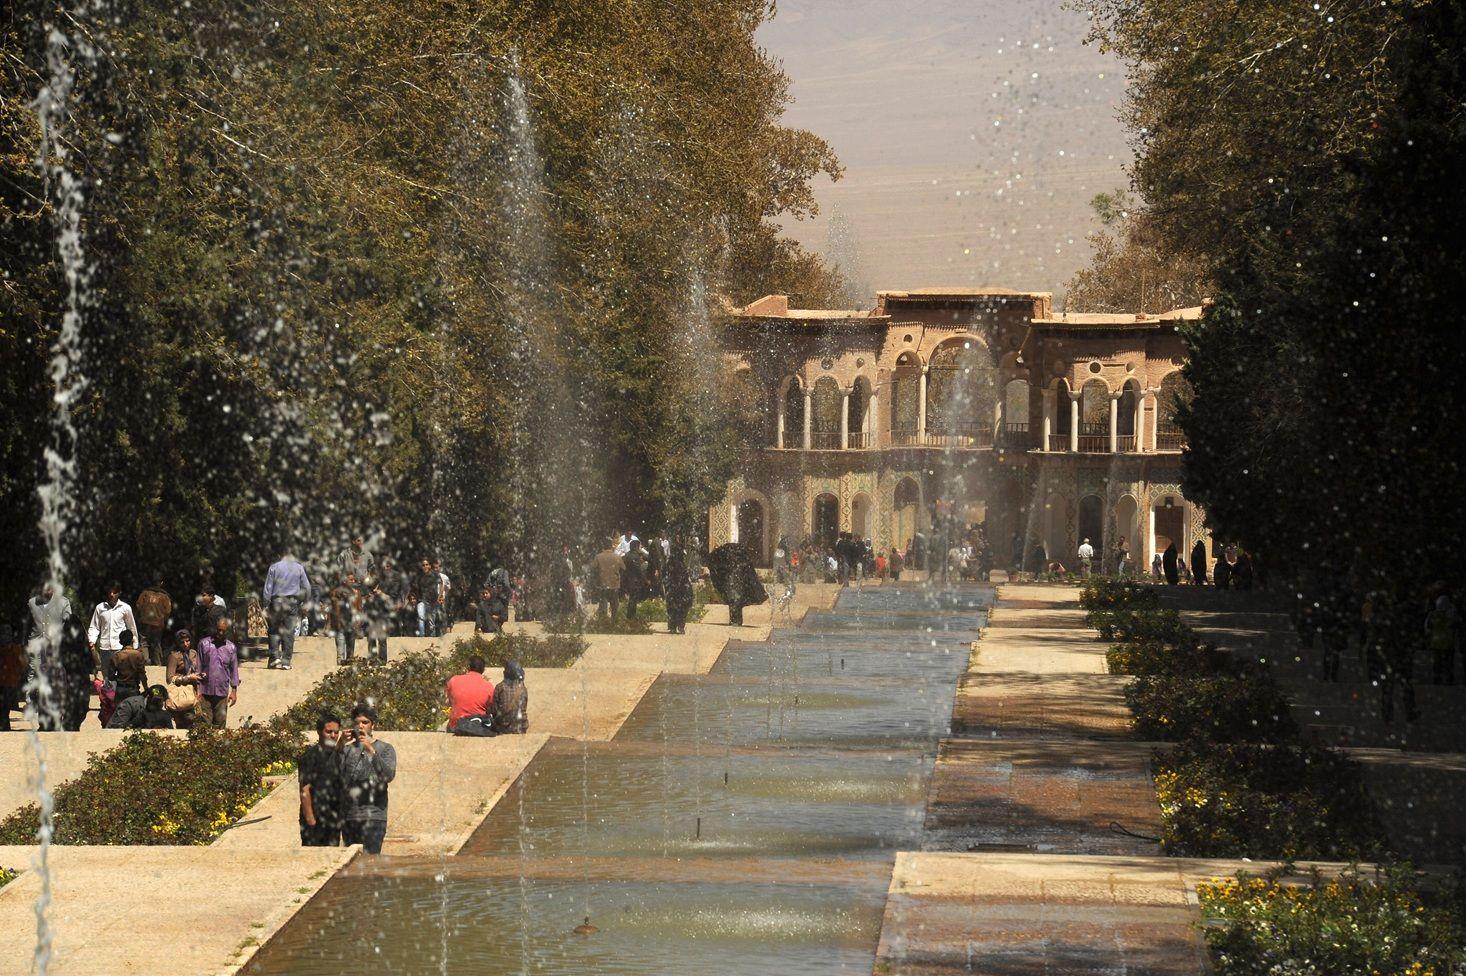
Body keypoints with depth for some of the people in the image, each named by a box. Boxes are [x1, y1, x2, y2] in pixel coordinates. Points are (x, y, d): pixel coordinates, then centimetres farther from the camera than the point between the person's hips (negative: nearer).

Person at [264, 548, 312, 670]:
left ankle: (275, 656, -4)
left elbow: (268, 587, -1)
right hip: (292, 602, 1)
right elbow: (307, 587, 9)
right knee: (289, 632, 3)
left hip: (277, 601, -1)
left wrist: (266, 603, 4)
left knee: (274, 630, 9)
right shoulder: (299, 568, 4)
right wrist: (306, 601, 21)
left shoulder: (274, 567, -1)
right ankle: (286, 661, 1)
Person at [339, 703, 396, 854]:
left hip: (373, 817, -3)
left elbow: (389, 775, -11)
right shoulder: (347, 748, 13)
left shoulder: (385, 749, 8)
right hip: (348, 817, 3)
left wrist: (371, 750, -21)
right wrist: (340, 746, -14)